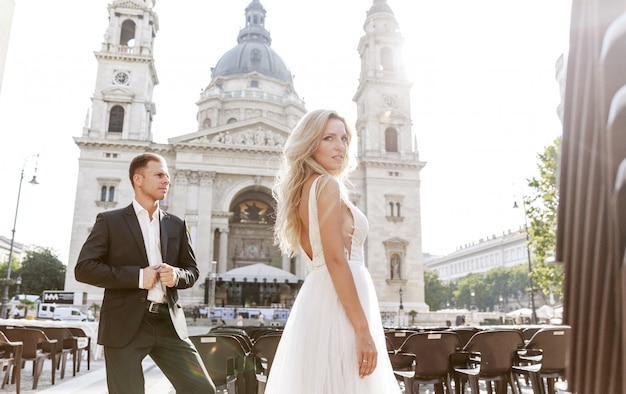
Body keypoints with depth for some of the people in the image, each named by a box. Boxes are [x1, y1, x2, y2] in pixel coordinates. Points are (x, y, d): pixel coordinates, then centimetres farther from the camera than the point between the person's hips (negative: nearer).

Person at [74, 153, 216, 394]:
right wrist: (137, 276, -14)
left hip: (169, 322, 4)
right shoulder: (110, 221, 2)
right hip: (125, 325, -3)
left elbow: (192, 270, 17)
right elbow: (83, 268, -5)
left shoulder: (176, 225, 13)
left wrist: (177, 275, -8)